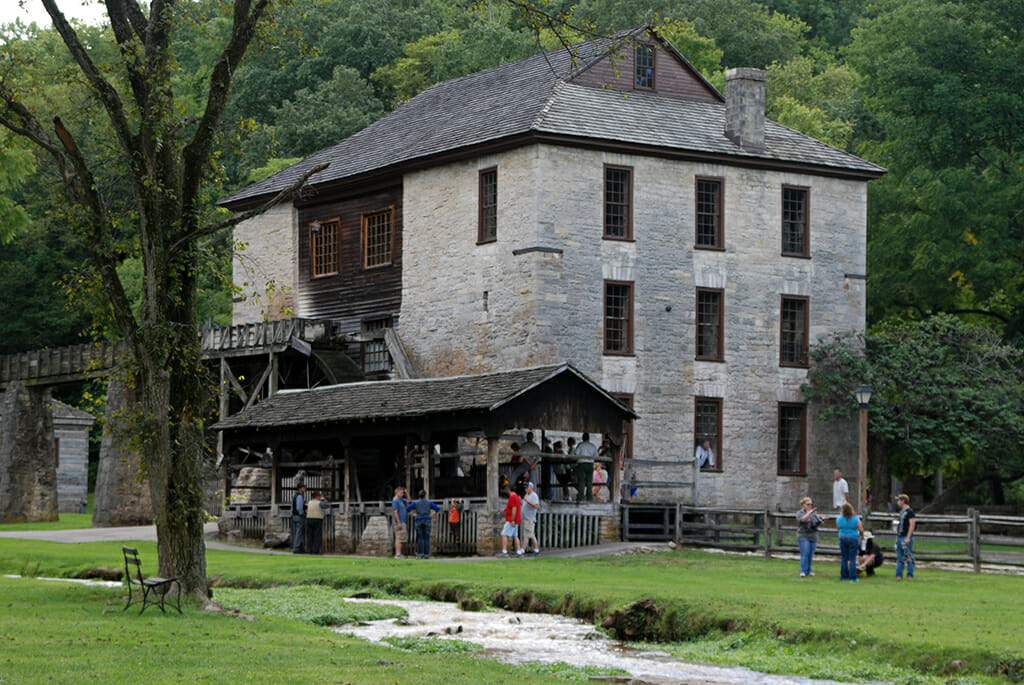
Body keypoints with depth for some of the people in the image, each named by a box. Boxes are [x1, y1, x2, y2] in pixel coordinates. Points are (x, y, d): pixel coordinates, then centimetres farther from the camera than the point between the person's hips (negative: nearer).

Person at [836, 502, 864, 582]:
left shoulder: (839, 518, -3)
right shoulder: (855, 519, -12)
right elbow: (861, 530, -9)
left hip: (842, 538, 3)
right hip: (853, 539, -3)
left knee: (843, 558, 12)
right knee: (852, 559, 0)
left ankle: (843, 576, 16)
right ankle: (852, 577, -2)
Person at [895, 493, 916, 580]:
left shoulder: (910, 511, -10)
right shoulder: (902, 511, 16)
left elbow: (912, 525, -16)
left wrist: (908, 538, -21)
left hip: (906, 537, -9)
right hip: (899, 537, 9)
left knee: (909, 557, -5)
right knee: (899, 557, 10)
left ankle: (910, 575, -2)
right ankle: (899, 575, 13)